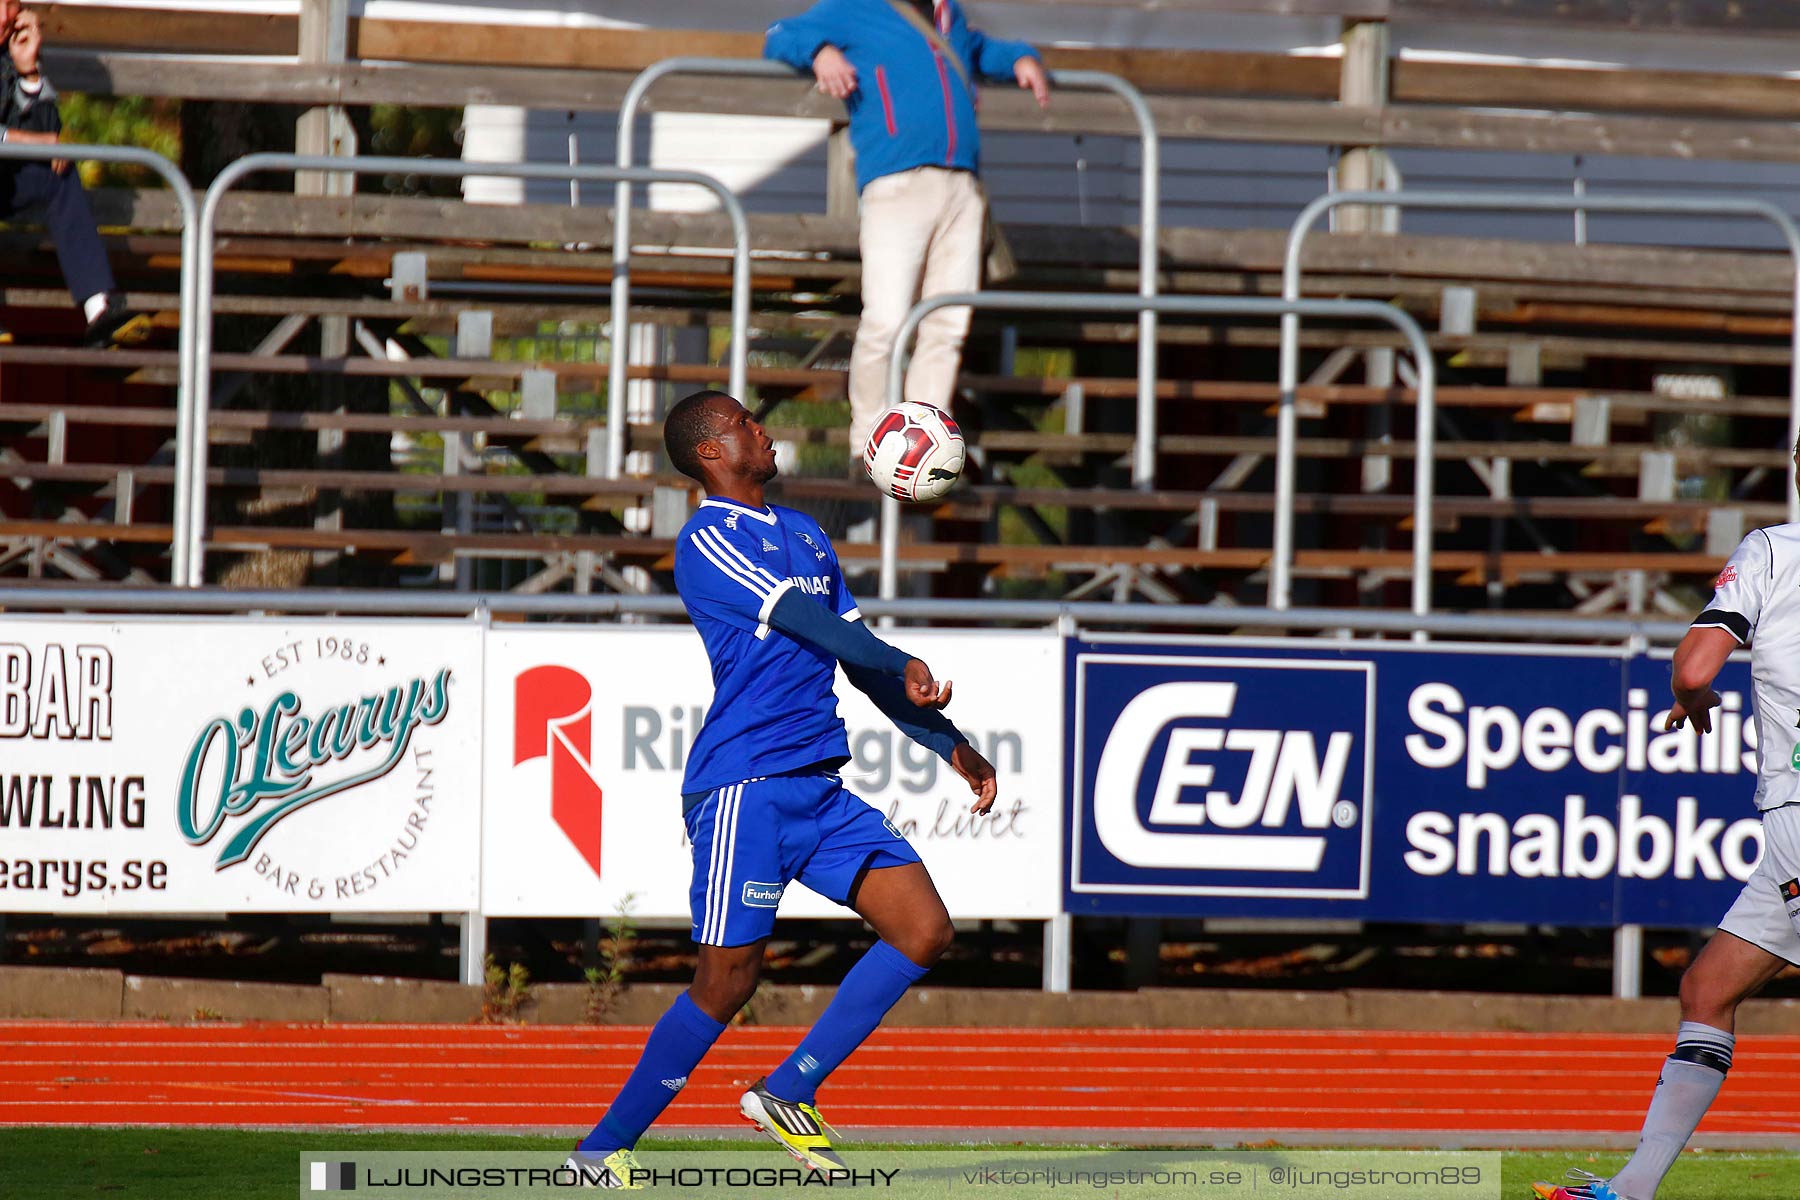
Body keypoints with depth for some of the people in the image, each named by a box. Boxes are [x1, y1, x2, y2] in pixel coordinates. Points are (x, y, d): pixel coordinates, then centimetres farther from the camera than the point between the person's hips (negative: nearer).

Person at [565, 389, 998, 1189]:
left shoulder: (807, 537, 21)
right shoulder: (707, 543, -5)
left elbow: (860, 663, 23)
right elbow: (801, 617, -18)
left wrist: (950, 746, 19)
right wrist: (902, 668, -21)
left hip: (818, 787, 8)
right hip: (745, 786, -8)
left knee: (925, 930, -4)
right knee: (728, 979, -9)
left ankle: (787, 1094, 4)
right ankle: (602, 1151, 4)